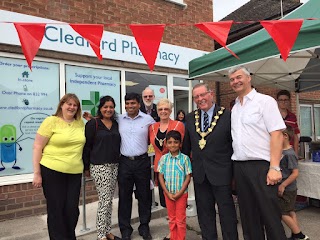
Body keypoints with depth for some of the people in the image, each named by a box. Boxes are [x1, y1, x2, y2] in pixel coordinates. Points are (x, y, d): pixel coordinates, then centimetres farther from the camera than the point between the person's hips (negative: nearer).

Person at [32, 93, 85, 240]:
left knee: (72, 209, 9)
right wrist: (37, 173, -8)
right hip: (52, 171, -4)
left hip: (75, 172, 4)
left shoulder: (80, 123, 7)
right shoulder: (51, 121, -6)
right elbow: (37, 147, -6)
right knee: (56, 209, 7)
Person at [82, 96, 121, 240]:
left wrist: (118, 162, 13)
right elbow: (87, 146, -5)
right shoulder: (93, 123, -5)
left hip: (114, 166, 6)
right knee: (105, 200, -3)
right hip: (99, 167, -5)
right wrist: (86, 167, -5)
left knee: (109, 200, 12)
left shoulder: (116, 124, 11)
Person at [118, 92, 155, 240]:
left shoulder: (148, 119, -1)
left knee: (144, 195, 10)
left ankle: (144, 226, 28)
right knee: (124, 196, 9)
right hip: (124, 162, 1)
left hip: (142, 161, -1)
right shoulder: (119, 120, 5)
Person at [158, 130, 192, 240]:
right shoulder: (163, 158, -4)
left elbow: (188, 177, -8)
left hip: (181, 194, -2)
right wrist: (167, 193, -7)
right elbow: (160, 176, -1)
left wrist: (180, 193, -13)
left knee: (181, 220, 7)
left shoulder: (185, 158, -10)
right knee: (172, 219, 17)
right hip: (168, 193, 2)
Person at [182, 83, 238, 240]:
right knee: (204, 212, 18)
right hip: (199, 173, 4)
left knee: (227, 211, 11)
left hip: (221, 173, -4)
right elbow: (186, 145, 10)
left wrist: (235, 170, -5)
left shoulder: (227, 116, -8)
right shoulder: (190, 118, 4)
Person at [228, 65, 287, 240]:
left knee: (270, 214, 2)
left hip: (261, 166, -6)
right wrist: (232, 169, 9)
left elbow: (277, 134, -11)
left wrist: (274, 167, -18)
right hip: (239, 167, 6)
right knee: (248, 215, 14)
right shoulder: (234, 108, 14)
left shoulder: (265, 101, -3)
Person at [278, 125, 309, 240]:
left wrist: (282, 185, -22)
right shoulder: (281, 151, 4)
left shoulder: (289, 154, -22)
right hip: (286, 189, 9)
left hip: (287, 190, -9)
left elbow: (295, 173, -24)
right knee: (290, 212, 17)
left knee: (282, 213, 1)